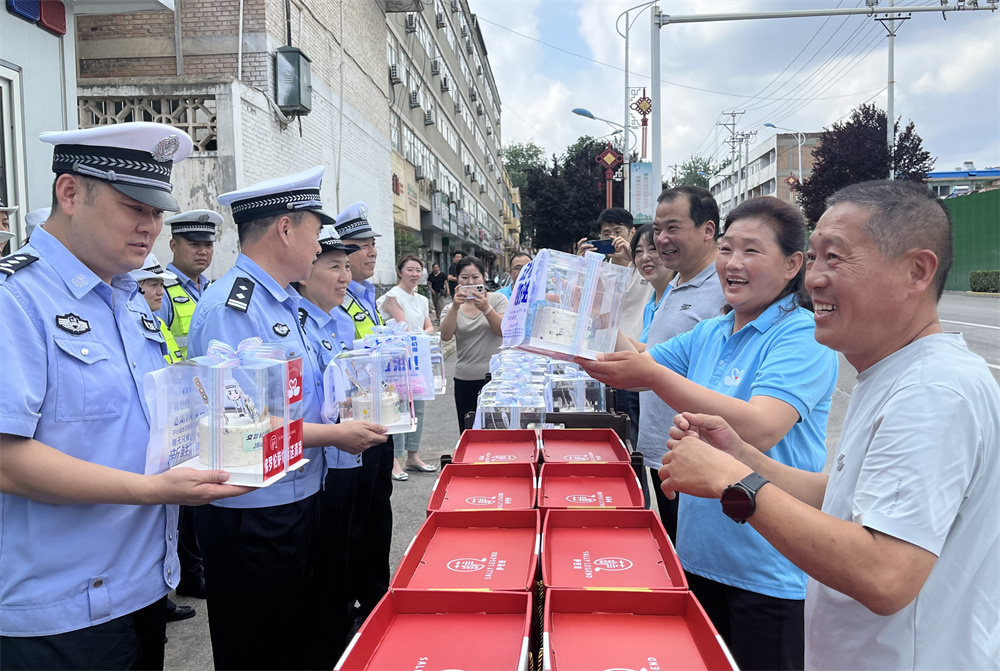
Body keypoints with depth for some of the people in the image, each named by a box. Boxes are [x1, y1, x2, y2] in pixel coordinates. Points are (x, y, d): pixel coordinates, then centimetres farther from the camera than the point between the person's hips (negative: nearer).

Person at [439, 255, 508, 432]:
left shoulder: (497, 300, 2)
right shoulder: (451, 308, 7)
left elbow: (504, 331, -12)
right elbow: (445, 336, -10)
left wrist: (486, 308, -24)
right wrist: (455, 307, -21)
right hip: (465, 380, 2)